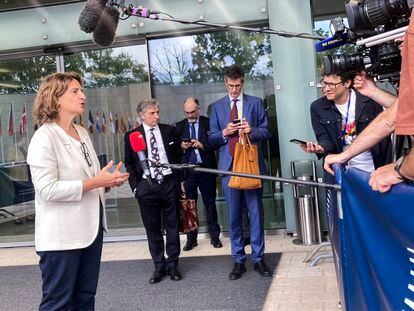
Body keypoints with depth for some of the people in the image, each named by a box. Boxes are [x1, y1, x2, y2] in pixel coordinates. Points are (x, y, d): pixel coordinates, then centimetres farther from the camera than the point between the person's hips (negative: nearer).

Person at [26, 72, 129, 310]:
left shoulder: (82, 132, 10)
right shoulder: (45, 137, -13)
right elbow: (47, 189, -22)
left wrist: (108, 180, 0)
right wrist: (95, 182, -22)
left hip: (90, 228, 8)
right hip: (61, 235, -8)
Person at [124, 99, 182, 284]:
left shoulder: (169, 131, 5)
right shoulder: (132, 135, 2)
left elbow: (178, 157, 9)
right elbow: (129, 164, 6)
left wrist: (178, 180, 3)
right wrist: (135, 186, -2)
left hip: (169, 183, 1)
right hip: (146, 186, -1)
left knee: (172, 226, 7)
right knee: (152, 229, 7)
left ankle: (172, 265, 20)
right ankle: (159, 266, 20)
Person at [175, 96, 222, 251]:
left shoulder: (208, 123, 2)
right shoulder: (179, 126, 8)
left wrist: (203, 145, -18)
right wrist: (181, 147, -11)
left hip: (206, 168, -1)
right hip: (187, 169, 2)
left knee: (210, 202, 7)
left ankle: (214, 236, 17)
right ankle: (191, 238, 14)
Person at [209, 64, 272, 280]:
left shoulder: (255, 103, 7)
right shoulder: (217, 107, 11)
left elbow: (266, 132, 6)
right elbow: (212, 138, 10)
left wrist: (251, 130, -13)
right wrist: (224, 133, -10)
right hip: (228, 165, 1)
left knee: (255, 212, 2)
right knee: (233, 215, 5)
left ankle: (258, 258, 14)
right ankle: (238, 260, 14)